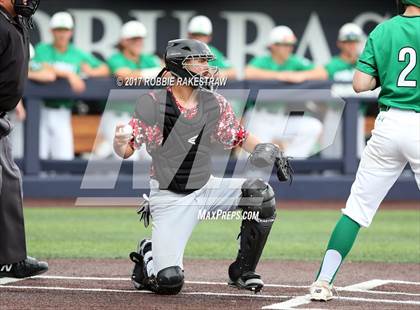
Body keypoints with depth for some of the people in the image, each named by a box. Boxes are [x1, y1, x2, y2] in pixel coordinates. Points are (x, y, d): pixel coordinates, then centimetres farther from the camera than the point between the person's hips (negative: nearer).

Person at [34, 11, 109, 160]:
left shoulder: (78, 54, 13)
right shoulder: (42, 50, 4)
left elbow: (105, 69, 14)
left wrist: (91, 72, -8)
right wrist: (69, 74, -24)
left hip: (63, 111, 3)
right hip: (42, 108, -3)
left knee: (65, 156, -3)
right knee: (39, 154, -7)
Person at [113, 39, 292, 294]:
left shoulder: (215, 104, 0)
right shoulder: (152, 104, -13)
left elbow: (240, 137, 11)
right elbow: (125, 151, -11)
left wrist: (264, 149, -10)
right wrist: (120, 141, -35)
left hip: (206, 188, 5)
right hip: (170, 197, -5)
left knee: (259, 193, -19)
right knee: (169, 281, -19)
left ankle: (243, 270, 0)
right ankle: (148, 255, 21)